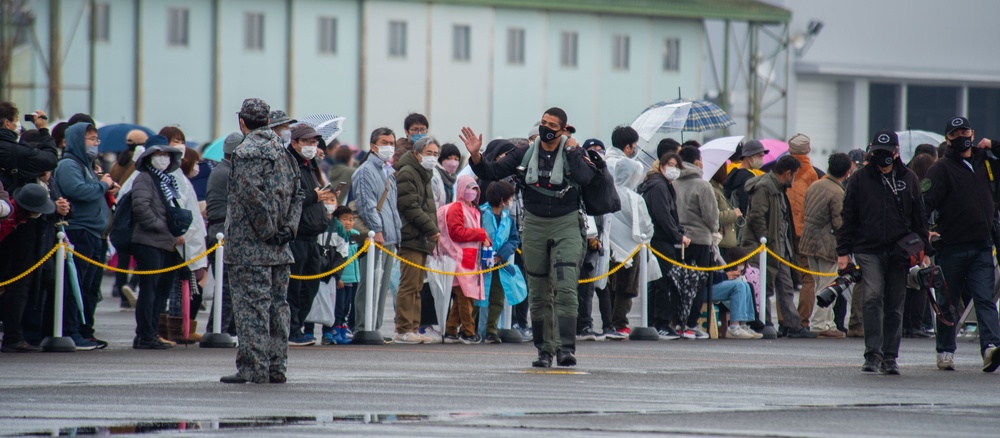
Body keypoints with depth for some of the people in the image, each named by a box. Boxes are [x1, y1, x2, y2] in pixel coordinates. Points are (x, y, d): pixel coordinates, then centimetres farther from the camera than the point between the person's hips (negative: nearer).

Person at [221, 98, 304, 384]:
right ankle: (277, 367, 13)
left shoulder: (247, 151, -11)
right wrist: (287, 227, 7)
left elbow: (253, 196, -21)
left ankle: (253, 368, -10)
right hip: (279, 248, 8)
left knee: (251, 306, -7)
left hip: (250, 246, -8)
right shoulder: (282, 150, 14)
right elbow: (297, 193, 14)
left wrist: (268, 230, -12)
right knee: (277, 304, 10)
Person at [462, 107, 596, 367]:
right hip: (534, 227, 3)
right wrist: (476, 155, -12)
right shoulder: (526, 154, 4)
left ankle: (566, 349, -17)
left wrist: (572, 150, -15)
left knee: (565, 289, -14)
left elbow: (584, 178, -22)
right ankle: (545, 350, 16)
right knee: (538, 293, 7)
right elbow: (493, 172, 4)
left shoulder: (573, 152, -3)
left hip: (566, 227, -3)